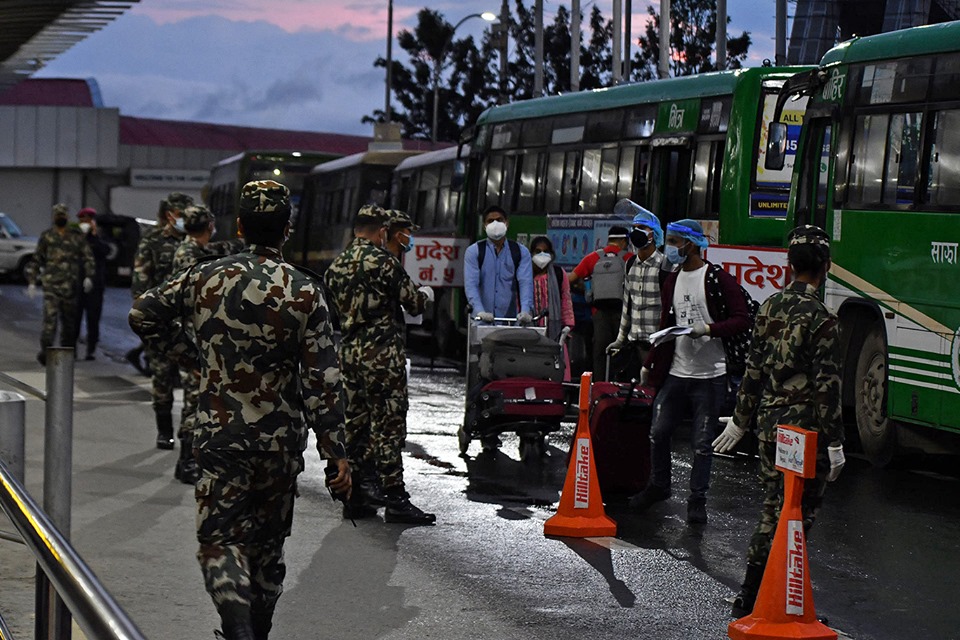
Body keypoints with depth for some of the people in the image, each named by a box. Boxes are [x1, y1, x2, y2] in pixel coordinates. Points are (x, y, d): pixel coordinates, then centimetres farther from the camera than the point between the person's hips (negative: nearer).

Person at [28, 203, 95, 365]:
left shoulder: (76, 236, 9)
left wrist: (88, 276, -13)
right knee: (50, 317, -16)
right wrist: (32, 281, 7)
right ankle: (45, 350, -22)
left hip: (71, 284, 2)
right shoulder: (46, 236, 9)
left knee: (69, 320, 7)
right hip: (51, 284, -2)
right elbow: (37, 259, 12)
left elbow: (88, 256, 2)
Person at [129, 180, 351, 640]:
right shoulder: (305, 291, -9)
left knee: (220, 539, 1)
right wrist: (335, 453, -6)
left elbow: (143, 314, 9)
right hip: (282, 439, 1)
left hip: (220, 434, -1)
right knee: (267, 541, 17)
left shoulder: (206, 278, -3)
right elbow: (322, 379, -11)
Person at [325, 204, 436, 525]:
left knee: (355, 423, 11)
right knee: (388, 425, -5)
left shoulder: (336, 265, 11)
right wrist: (426, 293, 16)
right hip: (382, 353, -7)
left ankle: (354, 498, 14)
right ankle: (395, 499, -4)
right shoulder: (382, 261, -11)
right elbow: (413, 303, -5)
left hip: (348, 353, 7)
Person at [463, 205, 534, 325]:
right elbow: (471, 284, -8)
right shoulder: (473, 251, 4)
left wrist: (526, 311, -22)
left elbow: (525, 282, -4)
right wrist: (479, 311, -25)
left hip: (511, 319, 1)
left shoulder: (521, 252, 8)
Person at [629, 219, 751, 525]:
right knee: (658, 433, 8)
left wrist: (708, 329, -24)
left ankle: (697, 500, 12)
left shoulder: (719, 279, -8)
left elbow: (741, 321, -11)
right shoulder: (672, 281, 13)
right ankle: (658, 486, 28)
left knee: (702, 442, 1)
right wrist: (649, 365, 20)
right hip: (676, 373, 6)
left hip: (709, 376, -6)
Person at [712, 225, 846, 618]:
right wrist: (835, 444, -11)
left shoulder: (770, 308, 5)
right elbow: (827, 387, -15)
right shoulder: (821, 320, -15)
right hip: (805, 430, -7)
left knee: (773, 508, 16)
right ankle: (753, 600, 1)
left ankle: (750, 597, 21)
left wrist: (740, 421, 20)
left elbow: (754, 370, 12)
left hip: (769, 425, 7)